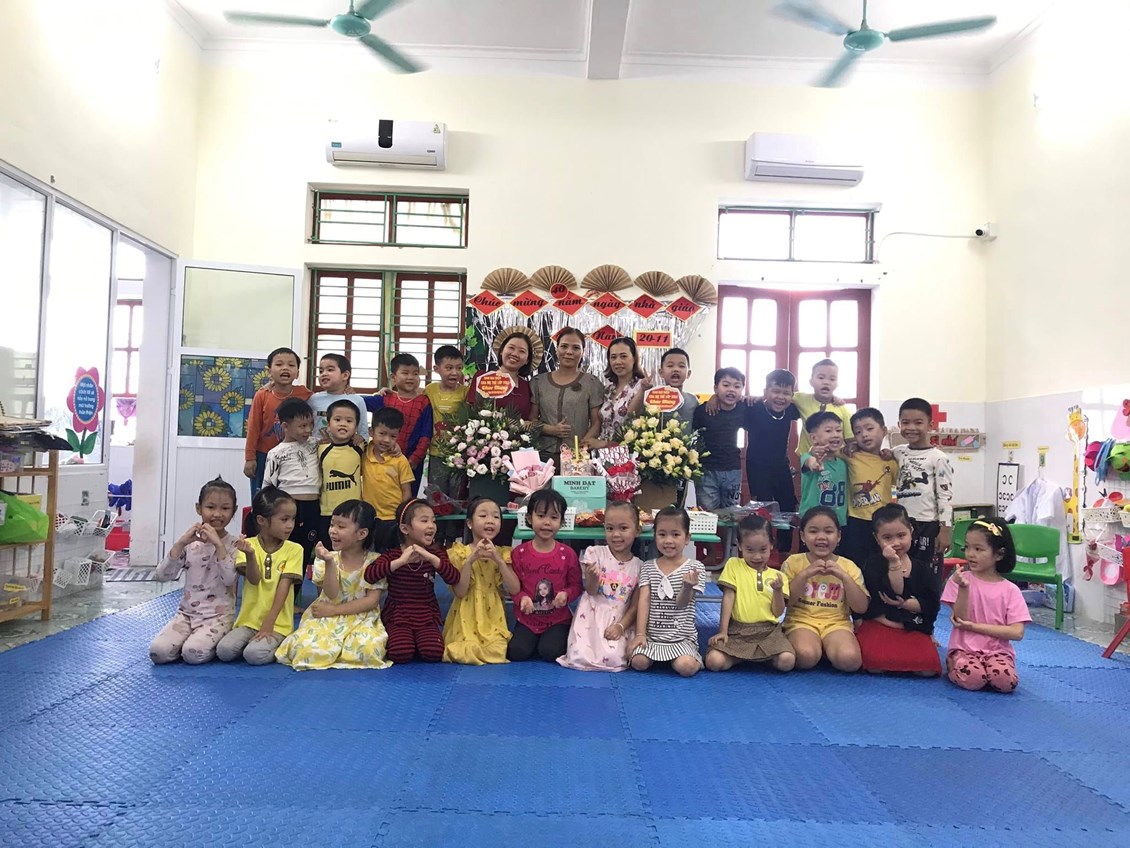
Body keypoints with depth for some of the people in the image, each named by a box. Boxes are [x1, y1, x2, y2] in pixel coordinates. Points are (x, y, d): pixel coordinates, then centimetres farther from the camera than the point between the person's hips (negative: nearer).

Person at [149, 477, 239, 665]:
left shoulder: (233, 544, -3)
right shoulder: (190, 543, 5)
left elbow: (229, 579, -19)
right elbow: (163, 575, -5)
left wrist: (218, 544, -24)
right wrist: (180, 543, -15)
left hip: (218, 615, -3)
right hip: (186, 612, 3)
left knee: (194, 653, -27)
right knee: (158, 651, -20)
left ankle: (214, 641, 4)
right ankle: (196, 638, 7)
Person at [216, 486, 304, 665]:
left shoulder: (294, 549, -3)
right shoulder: (249, 544, 0)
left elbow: (283, 587, -9)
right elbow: (254, 580, -13)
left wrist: (268, 623, -16)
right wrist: (250, 555, -32)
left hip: (278, 623, -2)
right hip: (249, 620, 2)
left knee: (255, 655, -27)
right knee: (224, 651, -21)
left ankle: (275, 643, 4)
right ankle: (254, 640, 7)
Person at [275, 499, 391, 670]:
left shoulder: (374, 561, -5)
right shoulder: (330, 558, 0)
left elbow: (372, 600, -9)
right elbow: (333, 596, -13)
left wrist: (334, 610, -13)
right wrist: (329, 563, -26)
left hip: (361, 618, 0)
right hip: (328, 618, 1)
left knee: (368, 649, -33)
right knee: (305, 650, -29)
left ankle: (335, 648, 0)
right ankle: (333, 646, 6)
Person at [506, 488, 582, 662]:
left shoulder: (567, 554, -4)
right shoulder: (518, 553, -3)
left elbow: (576, 585, 2)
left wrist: (566, 595, -20)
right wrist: (522, 598, -20)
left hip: (558, 619, -1)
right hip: (527, 619, 1)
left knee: (550, 652, -22)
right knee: (517, 652, -19)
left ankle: (557, 638, 13)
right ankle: (534, 639, 14)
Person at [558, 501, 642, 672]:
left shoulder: (639, 567, 1)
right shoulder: (595, 553, -3)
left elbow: (635, 606, 2)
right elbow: (591, 591, -5)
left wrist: (620, 626, -14)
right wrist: (593, 577, -27)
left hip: (620, 621, 0)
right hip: (591, 616, 0)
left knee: (613, 660, -24)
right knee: (579, 658, -20)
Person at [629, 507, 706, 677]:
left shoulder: (694, 567, -5)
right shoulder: (647, 567, 3)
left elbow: (681, 603, -11)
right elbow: (644, 601, -2)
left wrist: (688, 587, -33)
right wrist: (640, 634, -11)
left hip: (682, 637, -2)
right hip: (652, 636, 2)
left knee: (686, 667, -26)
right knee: (639, 663, -21)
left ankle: (694, 657, 8)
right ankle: (656, 654, 12)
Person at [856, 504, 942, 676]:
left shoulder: (922, 567, 10)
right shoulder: (873, 564, 0)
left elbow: (932, 604, 3)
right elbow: (894, 593, -13)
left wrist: (905, 604, -11)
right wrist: (894, 564, -22)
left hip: (915, 629, 2)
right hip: (880, 625, -2)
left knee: (928, 668, -25)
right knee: (876, 665, -29)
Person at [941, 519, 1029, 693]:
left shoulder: (1010, 590, 2)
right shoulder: (959, 579, 0)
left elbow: (1017, 633, -6)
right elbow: (960, 620, -7)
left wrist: (974, 626, -12)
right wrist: (964, 589, -22)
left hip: (997, 651, 1)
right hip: (964, 649, -1)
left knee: (1006, 680, -31)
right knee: (971, 678, -32)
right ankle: (952, 665, 1)